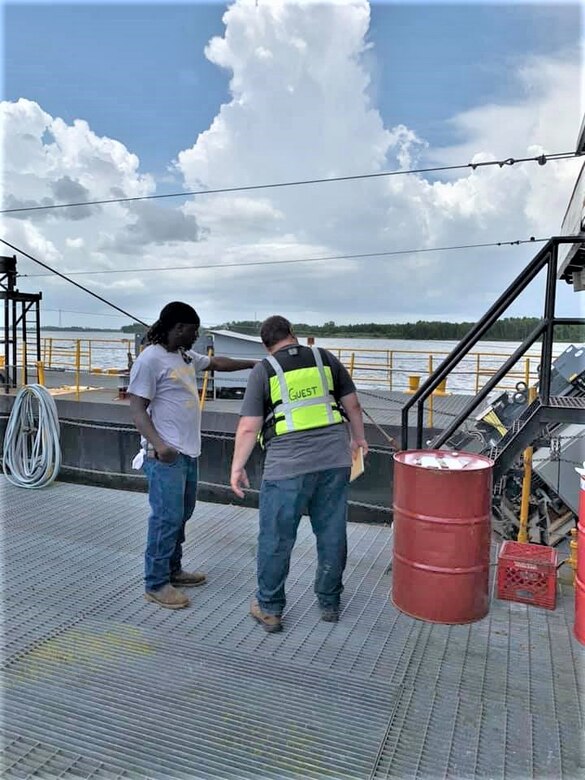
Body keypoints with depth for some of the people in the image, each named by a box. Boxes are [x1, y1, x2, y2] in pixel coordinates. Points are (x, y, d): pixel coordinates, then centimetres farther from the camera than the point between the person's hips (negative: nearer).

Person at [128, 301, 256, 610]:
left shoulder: (185, 356, 13)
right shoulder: (150, 359, -14)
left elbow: (216, 362, 29)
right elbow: (137, 408, -17)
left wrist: (252, 364, 30)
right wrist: (157, 444, -28)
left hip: (188, 451, 10)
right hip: (166, 454, -10)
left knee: (182, 514, 17)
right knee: (167, 518, -5)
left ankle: (173, 570, 31)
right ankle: (156, 584, 8)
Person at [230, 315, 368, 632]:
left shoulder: (263, 370, 1)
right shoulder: (325, 358, 9)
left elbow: (248, 428, -4)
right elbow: (352, 404, 13)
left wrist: (237, 466, 5)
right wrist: (358, 438, 27)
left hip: (288, 464, -3)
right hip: (334, 458, 4)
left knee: (276, 538, 9)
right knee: (332, 534, 14)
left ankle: (269, 609, 21)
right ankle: (330, 603, 28)